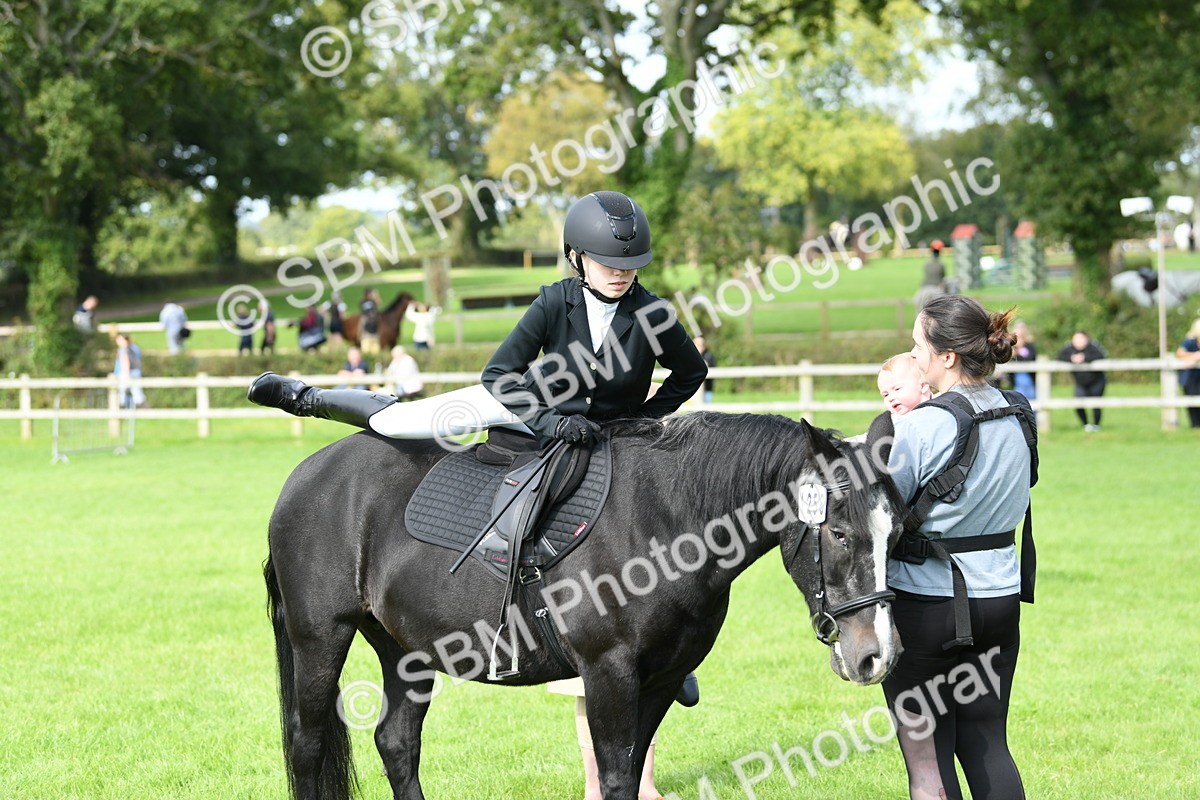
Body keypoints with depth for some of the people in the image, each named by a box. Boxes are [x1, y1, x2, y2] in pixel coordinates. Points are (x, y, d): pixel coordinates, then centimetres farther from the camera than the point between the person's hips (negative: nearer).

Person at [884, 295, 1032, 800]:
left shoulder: (919, 427, -18)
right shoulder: (1019, 419, 3)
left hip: (925, 604, -6)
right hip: (1001, 597, 6)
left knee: (926, 755, 3)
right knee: (988, 744, 14)